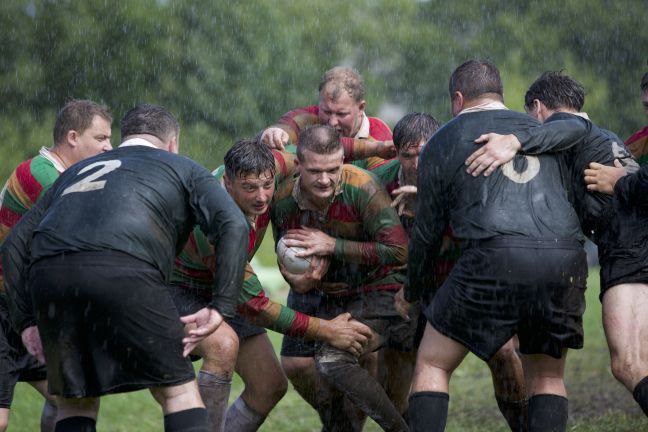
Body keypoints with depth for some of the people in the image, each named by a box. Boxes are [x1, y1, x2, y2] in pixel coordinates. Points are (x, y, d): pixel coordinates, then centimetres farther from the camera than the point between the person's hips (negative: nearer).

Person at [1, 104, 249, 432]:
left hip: (47, 274, 4)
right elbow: (233, 226, 9)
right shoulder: (183, 168, 27)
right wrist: (221, 307, 4)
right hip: (125, 271, -4)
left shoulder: (76, 171, 38)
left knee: (74, 402, 17)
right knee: (178, 390, 8)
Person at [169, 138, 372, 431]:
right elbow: (253, 305, -31)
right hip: (180, 289, -8)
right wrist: (325, 331, -27)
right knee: (223, 344, -39)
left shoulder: (266, 166, -21)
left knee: (271, 386, 2)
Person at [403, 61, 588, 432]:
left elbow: (428, 231, 19)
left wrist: (414, 290, 34)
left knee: (432, 364, 11)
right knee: (548, 376, 19)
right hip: (565, 257, 4)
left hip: (495, 261, -3)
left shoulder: (442, 143, 16)